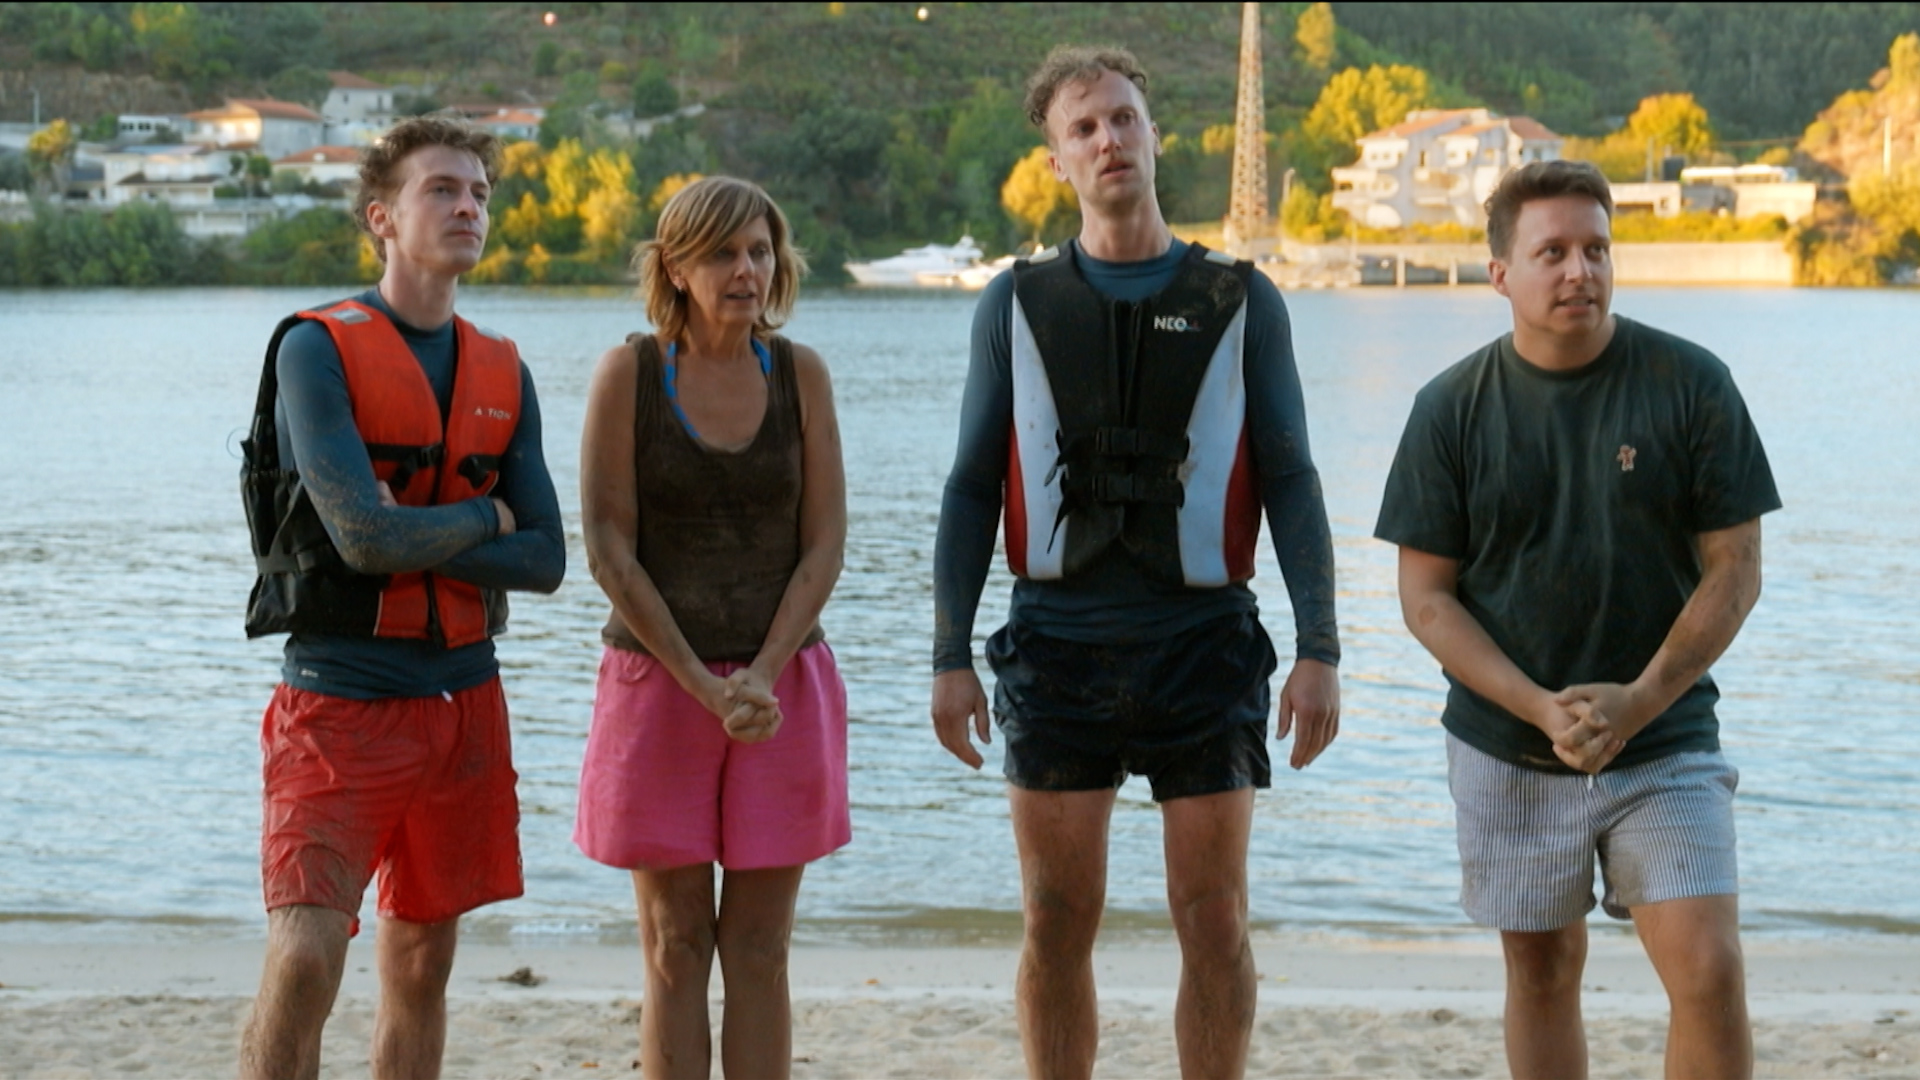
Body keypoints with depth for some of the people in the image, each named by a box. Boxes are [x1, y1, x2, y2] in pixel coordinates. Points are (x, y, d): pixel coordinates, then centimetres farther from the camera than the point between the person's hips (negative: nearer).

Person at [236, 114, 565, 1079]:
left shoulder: (504, 375, 10)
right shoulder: (316, 349, -7)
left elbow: (544, 560, 3)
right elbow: (364, 534, -18)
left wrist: (413, 545, -10)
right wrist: (483, 516, -1)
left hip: (462, 700, 6)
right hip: (340, 700, -5)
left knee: (422, 966, 11)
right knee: (303, 961, -16)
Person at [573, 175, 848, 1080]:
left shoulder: (800, 372, 4)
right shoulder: (629, 372, -3)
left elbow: (824, 543, 1)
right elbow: (608, 549, -6)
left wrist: (760, 678, -11)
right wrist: (704, 685, -11)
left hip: (783, 689, 2)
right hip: (657, 683, -1)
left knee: (758, 952, 5)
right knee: (676, 952, 3)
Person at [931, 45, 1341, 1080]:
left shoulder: (1241, 302, 6)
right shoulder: (1016, 303, 8)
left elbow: (1290, 485, 4)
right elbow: (972, 489, 8)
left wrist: (1318, 649, -5)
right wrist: (949, 656, 0)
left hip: (1202, 640, -1)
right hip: (1058, 643, 1)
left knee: (1214, 923, 1)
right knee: (1057, 924, 4)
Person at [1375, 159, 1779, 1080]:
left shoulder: (1691, 384, -5)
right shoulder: (1452, 409, -3)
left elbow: (1734, 571, -5)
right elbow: (1427, 596, -2)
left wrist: (1637, 703, -16)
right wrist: (1543, 710, -15)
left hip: (1665, 743, -1)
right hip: (1506, 751, 1)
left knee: (1709, 971, -11)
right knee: (1542, 970, 11)